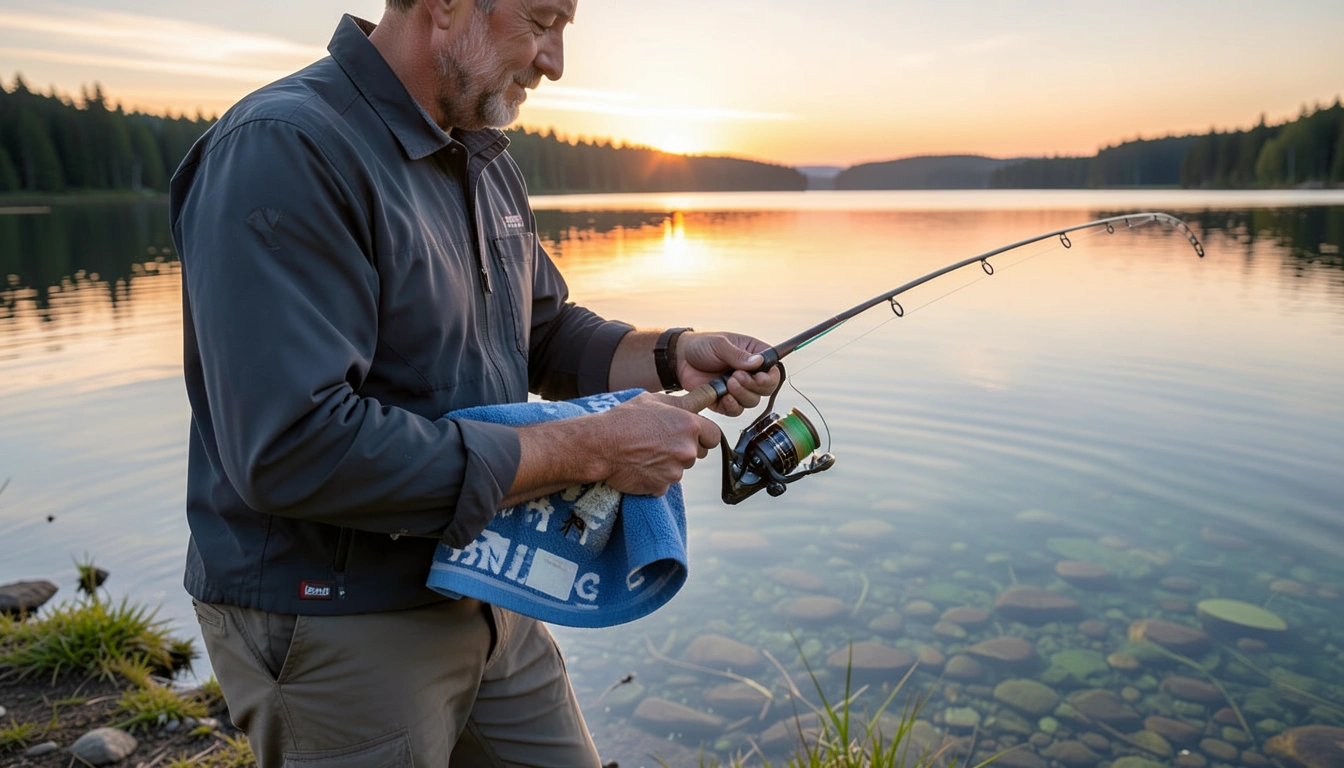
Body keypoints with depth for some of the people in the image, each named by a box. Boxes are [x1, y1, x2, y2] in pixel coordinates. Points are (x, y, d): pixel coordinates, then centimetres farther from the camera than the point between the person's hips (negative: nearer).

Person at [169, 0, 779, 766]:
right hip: (339, 634, -8)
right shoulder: (283, 150, -22)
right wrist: (589, 450, -26)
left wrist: (669, 356, -5)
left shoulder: (485, 158, 7)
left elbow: (545, 332, 15)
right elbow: (293, 449, -30)